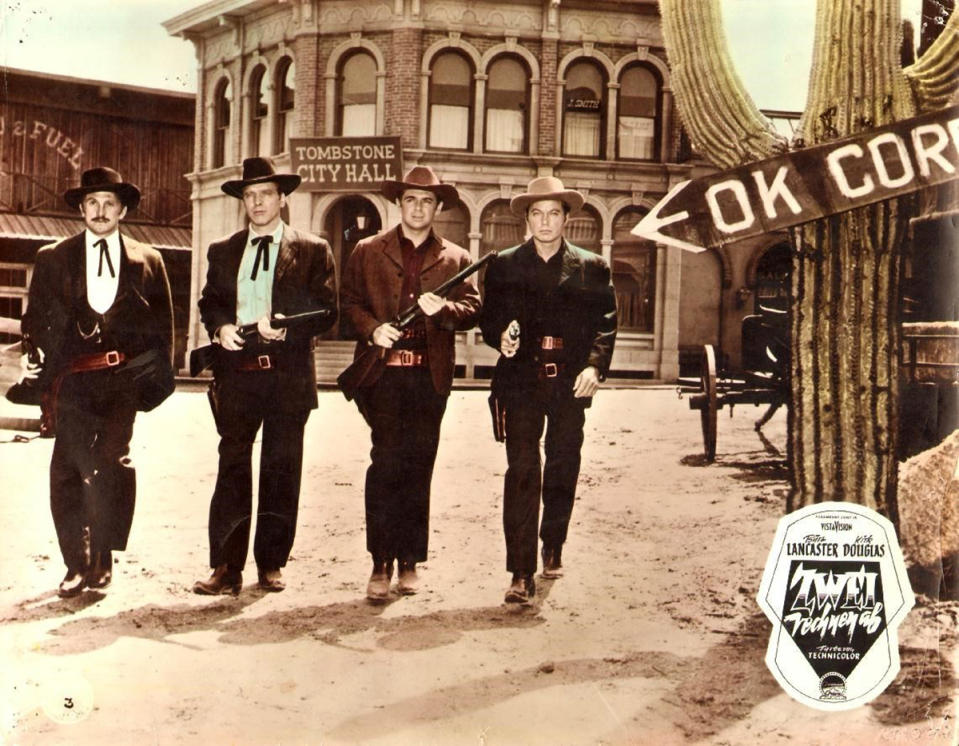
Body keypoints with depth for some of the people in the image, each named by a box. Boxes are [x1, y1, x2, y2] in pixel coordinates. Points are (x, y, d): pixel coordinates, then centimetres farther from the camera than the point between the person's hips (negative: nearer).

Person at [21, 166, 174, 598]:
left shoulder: (148, 261, 14)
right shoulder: (52, 259, 14)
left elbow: (163, 323, 15)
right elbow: (35, 319, 13)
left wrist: (159, 375, 7)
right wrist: (36, 367, 2)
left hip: (125, 376, -1)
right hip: (73, 378, 1)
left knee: (112, 459, -14)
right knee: (67, 467, -1)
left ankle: (103, 557, 0)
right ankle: (76, 563, 11)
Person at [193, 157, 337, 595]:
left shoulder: (312, 251, 6)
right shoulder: (222, 252, 16)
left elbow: (327, 312, 1)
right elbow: (208, 302, 17)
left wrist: (286, 327, -15)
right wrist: (219, 327, -5)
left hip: (288, 374, -1)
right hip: (236, 373, 2)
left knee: (281, 470, 5)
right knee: (232, 466, -1)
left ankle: (271, 563, 16)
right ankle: (226, 568, 2)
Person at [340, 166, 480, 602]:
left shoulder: (456, 259, 14)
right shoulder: (368, 252, 12)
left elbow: (472, 309, 5)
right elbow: (347, 302, 8)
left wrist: (443, 308, -15)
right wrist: (372, 328, -10)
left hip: (430, 375, 2)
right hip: (383, 370, -1)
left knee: (418, 468, 5)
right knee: (386, 462, -9)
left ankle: (410, 562, 15)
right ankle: (381, 563, -2)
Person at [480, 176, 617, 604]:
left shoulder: (591, 268, 8)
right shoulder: (503, 266, 10)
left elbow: (606, 323, 4)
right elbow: (488, 318, 9)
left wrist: (595, 366, -11)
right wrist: (500, 336, -13)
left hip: (571, 381, 1)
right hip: (522, 380, -1)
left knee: (563, 468, 12)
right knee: (522, 472, -8)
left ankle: (553, 546, 35)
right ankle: (522, 572, -6)